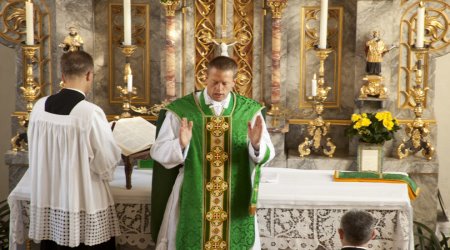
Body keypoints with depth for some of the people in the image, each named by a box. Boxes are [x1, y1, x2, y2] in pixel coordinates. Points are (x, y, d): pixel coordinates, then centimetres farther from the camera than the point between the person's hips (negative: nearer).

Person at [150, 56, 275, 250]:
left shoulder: (249, 110, -2)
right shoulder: (181, 109, -7)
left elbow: (267, 154, -4)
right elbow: (159, 152, -8)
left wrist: (256, 144, -25)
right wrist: (180, 144, -27)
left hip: (235, 199, 1)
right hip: (192, 198, -1)